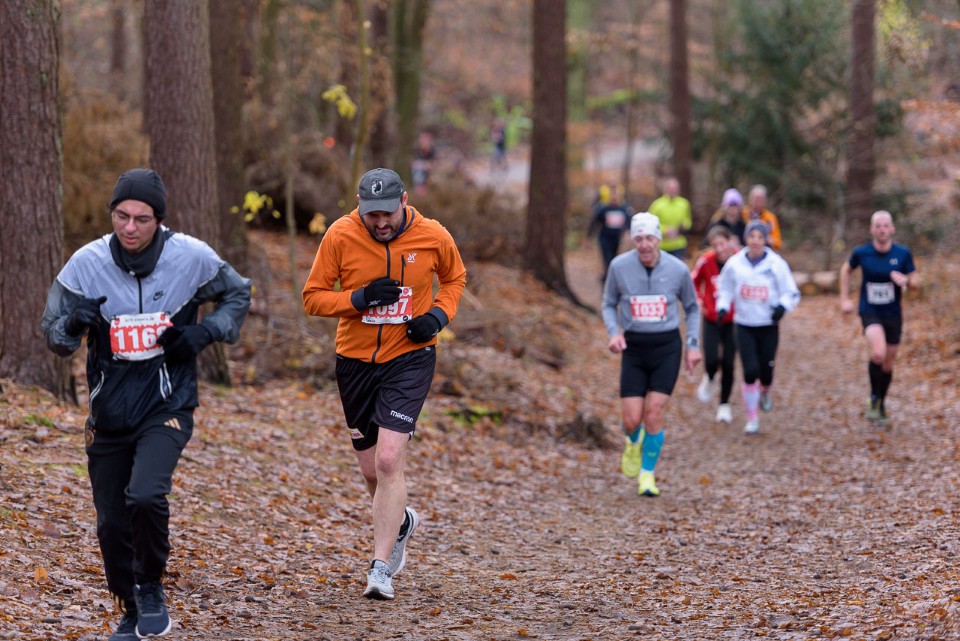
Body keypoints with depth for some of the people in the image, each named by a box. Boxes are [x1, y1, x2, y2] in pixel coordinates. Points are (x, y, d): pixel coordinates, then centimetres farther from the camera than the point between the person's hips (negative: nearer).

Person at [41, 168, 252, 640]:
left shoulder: (191, 257, -10)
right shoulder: (87, 263, -8)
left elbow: (238, 295, 8)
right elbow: (53, 334, -1)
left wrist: (205, 333, -10)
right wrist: (74, 324, -25)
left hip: (166, 406, -3)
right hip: (109, 412, 3)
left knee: (145, 496, -26)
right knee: (112, 525, 8)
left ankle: (150, 588, 0)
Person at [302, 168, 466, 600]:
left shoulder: (433, 237, -9)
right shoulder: (340, 236, -10)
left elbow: (455, 277, 12)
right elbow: (313, 297, -5)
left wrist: (439, 314, -7)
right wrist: (359, 298, -21)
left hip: (410, 359, -2)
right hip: (355, 360, 2)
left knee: (389, 461, -17)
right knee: (371, 470, 12)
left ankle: (381, 568, -11)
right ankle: (401, 522, 45)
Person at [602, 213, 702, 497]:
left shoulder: (678, 269, -7)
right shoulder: (619, 266, -7)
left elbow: (691, 307, 10)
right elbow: (609, 304, 8)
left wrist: (693, 346, 3)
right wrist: (614, 332, -10)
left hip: (667, 347, -1)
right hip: (634, 348, 1)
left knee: (654, 414, -10)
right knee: (631, 420, -5)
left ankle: (647, 474, 11)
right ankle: (634, 442, 33)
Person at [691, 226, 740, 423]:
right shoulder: (705, 261, -10)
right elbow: (693, 282, 8)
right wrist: (699, 302, -3)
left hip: (733, 321, 0)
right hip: (711, 320, 0)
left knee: (728, 365, 2)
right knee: (712, 360, -14)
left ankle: (724, 405, 21)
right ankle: (709, 379, 22)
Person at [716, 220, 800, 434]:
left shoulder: (777, 264, -6)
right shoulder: (734, 263, -2)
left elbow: (792, 293, 1)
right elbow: (725, 289, 13)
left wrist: (783, 306, -19)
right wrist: (723, 307, -4)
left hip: (769, 326, 0)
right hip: (744, 326, 0)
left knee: (766, 371, 5)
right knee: (750, 371, -11)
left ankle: (765, 392, 44)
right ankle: (752, 419, 4)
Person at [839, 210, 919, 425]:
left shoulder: (903, 254, -8)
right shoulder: (861, 253, -8)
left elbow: (916, 280, 1)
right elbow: (846, 269, 12)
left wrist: (905, 280, -23)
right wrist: (844, 299, 6)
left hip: (894, 314, 2)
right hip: (870, 312, -2)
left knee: (888, 363, 12)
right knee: (878, 354, -25)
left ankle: (881, 405, 34)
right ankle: (874, 398, -1)